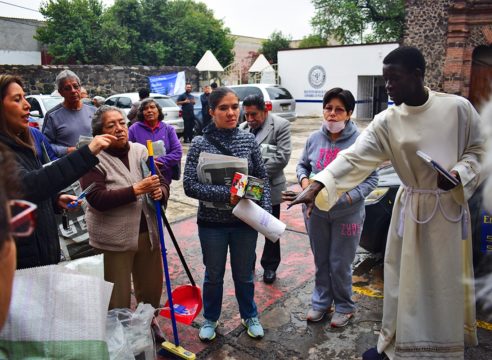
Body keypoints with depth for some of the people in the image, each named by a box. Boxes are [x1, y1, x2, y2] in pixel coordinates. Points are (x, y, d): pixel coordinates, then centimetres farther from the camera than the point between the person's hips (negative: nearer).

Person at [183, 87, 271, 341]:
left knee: (244, 273, 19)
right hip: (212, 223, -1)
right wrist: (226, 194, -23)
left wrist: (265, 210, -10)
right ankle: (210, 318, 42)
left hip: (245, 221, 2)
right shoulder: (200, 144, -10)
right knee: (214, 275, 18)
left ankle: (249, 316, 44)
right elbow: (190, 185, -14)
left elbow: (262, 178, 2)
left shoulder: (248, 140, -4)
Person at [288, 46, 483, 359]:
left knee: (448, 281, 11)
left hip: (450, 206, 0)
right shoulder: (387, 122, -8)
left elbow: (477, 150, 2)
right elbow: (354, 157, -17)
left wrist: (459, 174, -18)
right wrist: (317, 186, -29)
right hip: (411, 208, 1)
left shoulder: (458, 107, -9)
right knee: (404, 279, 9)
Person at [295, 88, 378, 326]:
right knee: (321, 261, 19)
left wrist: (351, 197, -23)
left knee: (340, 264, 8)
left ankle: (344, 307, 31)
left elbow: (371, 179, -9)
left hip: (347, 214, -4)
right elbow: (302, 165, 15)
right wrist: (304, 180, -6)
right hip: (316, 211, 4)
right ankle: (321, 302, 37)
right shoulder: (314, 139, -1)